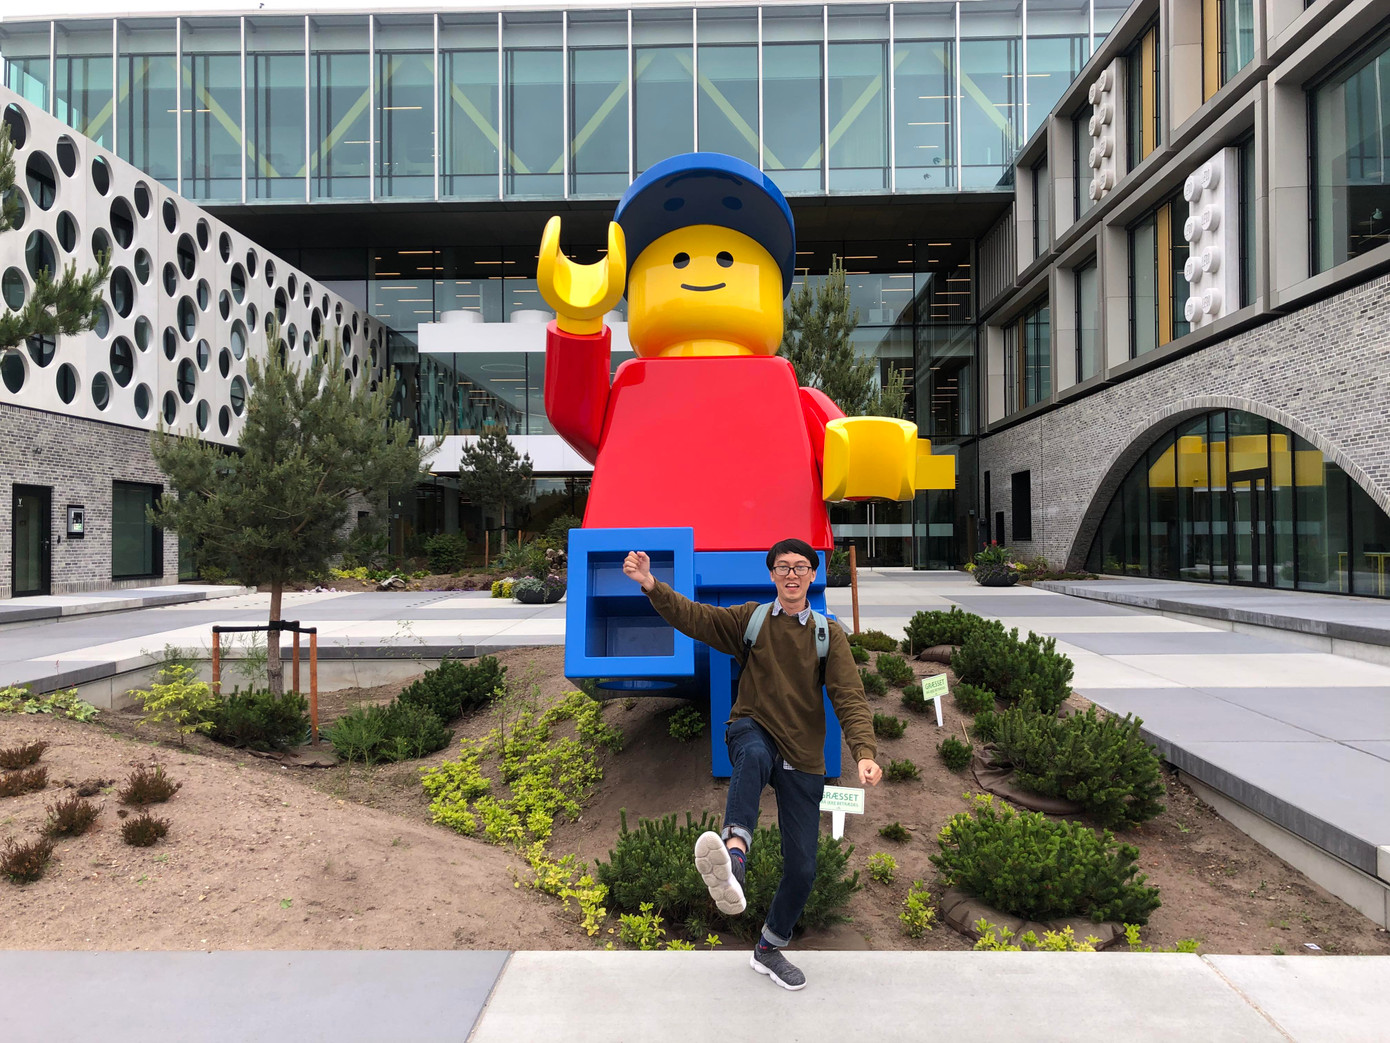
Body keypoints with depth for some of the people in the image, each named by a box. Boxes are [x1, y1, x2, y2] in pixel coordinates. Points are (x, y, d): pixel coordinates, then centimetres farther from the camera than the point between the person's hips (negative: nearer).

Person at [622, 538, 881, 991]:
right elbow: (694, 616, -9)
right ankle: (733, 858, -63)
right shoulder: (750, 619, 2)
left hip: (803, 760, 2)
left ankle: (769, 950, 29)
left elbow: (850, 697, -8)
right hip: (753, 731, -2)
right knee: (753, 755, -40)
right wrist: (651, 584, -25)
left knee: (802, 866, 4)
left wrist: (865, 752, -24)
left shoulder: (829, 635, 1)